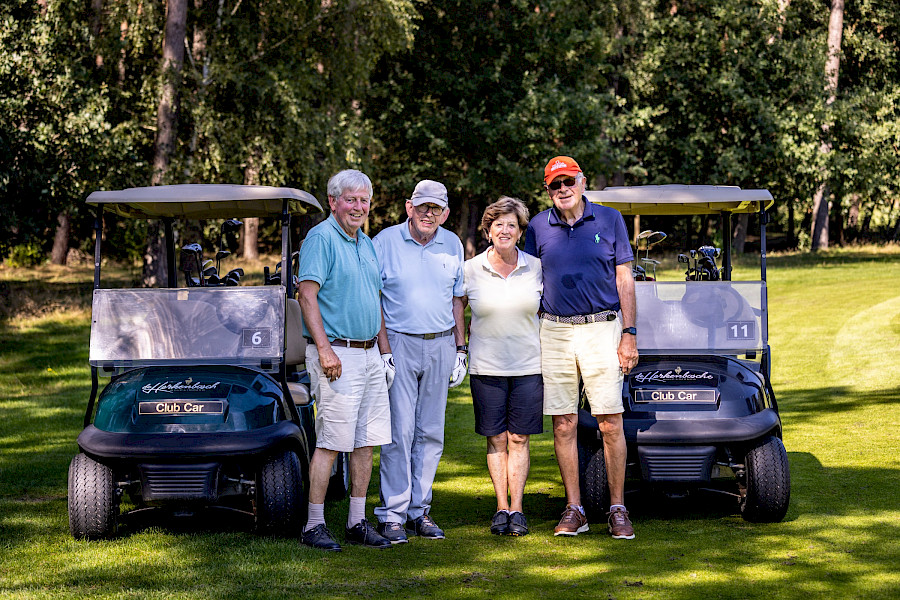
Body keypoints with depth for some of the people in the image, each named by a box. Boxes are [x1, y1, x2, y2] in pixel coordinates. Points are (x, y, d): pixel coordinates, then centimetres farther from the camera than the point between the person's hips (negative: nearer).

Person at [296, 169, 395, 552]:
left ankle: (358, 522, 15)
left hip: (369, 355, 8)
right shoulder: (321, 238, -8)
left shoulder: (367, 244, 18)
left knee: (366, 442, 8)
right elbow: (307, 295, -15)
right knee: (331, 441, -8)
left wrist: (385, 351, 20)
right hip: (337, 354, -8)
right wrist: (325, 349, -21)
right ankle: (314, 525, -2)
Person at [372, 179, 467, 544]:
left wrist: (460, 348, 13)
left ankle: (419, 510, 13)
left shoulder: (452, 245, 10)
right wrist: (383, 348, -9)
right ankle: (392, 514, -2)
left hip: (440, 346, 4)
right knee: (399, 431, -7)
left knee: (431, 432, 5)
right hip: (399, 343, -4)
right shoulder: (385, 242, -2)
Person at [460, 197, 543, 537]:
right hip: (486, 367, 0)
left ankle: (517, 509, 6)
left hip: (528, 365, 0)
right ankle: (501, 508, 9)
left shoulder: (535, 268, 2)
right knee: (496, 440, 3)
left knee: (519, 439, 2)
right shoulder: (471, 270, 1)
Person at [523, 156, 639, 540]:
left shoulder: (609, 220, 4)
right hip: (554, 332, 2)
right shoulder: (538, 227, 8)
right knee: (563, 425, 3)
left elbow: (624, 279, 4)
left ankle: (617, 508, 5)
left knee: (611, 424, -4)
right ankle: (574, 510, 11)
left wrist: (629, 334, -2)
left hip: (601, 330, -2)